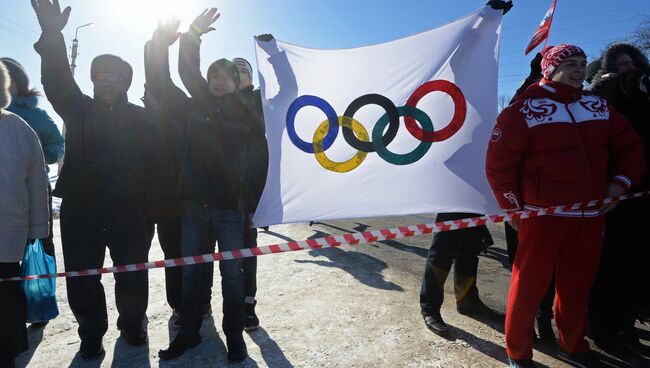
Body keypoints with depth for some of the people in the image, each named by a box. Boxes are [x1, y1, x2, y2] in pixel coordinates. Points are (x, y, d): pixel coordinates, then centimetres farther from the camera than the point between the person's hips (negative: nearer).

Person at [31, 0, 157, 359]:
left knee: (132, 273, 8)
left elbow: (150, 157, -3)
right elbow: (57, 81, -8)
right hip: (80, 208, 2)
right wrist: (52, 35, -23)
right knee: (82, 275, 7)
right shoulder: (79, 109, 9)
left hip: (129, 210, -1)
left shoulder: (141, 117, 4)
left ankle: (132, 323, 31)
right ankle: (91, 332, 28)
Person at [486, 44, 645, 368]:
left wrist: (620, 183, 5)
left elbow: (630, 145, 20)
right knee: (529, 286, 2)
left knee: (577, 286, 17)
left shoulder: (600, 107, 11)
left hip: (590, 217, 6)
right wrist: (515, 208, -7)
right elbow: (498, 164, -8)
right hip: (542, 216, -5)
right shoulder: (524, 110, -5)